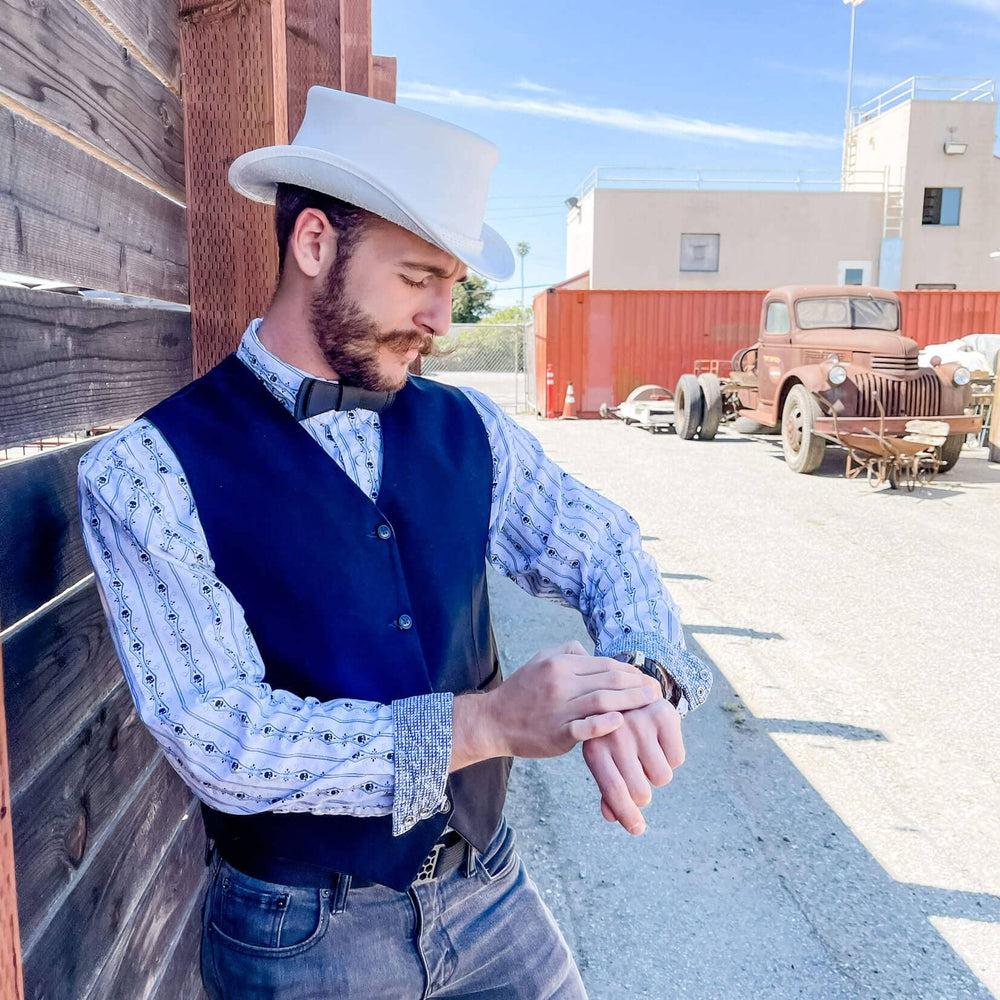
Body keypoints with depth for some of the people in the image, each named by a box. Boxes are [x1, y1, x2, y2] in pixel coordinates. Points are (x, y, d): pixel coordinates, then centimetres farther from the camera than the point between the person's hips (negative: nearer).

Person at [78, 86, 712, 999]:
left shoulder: (467, 430, -2)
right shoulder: (147, 472, -15)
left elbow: (601, 547, -2)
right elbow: (217, 738, -22)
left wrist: (637, 678, -25)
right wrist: (486, 720, -31)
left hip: (490, 891, 4)